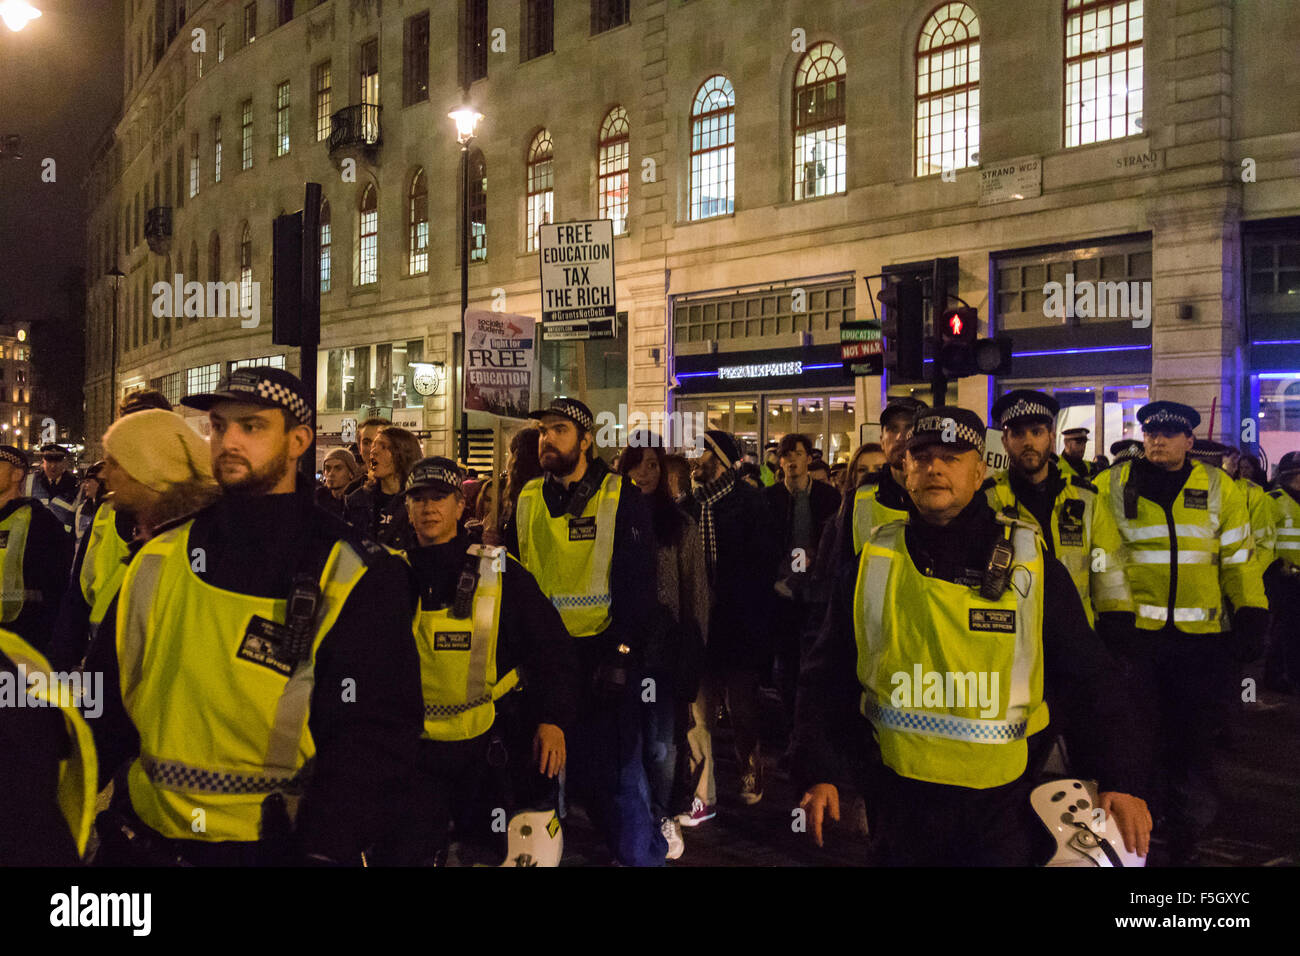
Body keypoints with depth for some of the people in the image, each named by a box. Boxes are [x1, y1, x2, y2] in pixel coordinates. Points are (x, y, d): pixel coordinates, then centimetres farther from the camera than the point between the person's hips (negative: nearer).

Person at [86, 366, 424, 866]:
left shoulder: (357, 578, -10)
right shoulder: (158, 560, 4)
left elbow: (372, 735, -14)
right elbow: (104, 700, 8)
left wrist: (324, 850, -25)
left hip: (279, 844, -4)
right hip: (146, 842, 4)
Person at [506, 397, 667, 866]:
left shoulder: (620, 497, -4)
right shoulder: (527, 500, 9)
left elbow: (637, 582, -7)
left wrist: (620, 654, -14)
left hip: (602, 651, -4)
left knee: (615, 771, 0)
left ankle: (642, 852, 18)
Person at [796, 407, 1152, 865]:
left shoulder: (1030, 565, -2)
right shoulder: (871, 564, 0)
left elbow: (1088, 679, 2)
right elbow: (828, 677, 6)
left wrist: (1120, 780, -4)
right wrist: (819, 772, 0)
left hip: (1003, 802, -1)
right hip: (899, 797, 1)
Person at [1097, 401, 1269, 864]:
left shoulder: (1220, 489, 5)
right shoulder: (1116, 486, 2)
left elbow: (1238, 559, 7)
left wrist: (1252, 617, 1)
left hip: (1202, 636, 1)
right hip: (1135, 631, -1)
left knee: (1192, 738, 10)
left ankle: (1185, 841, 25)